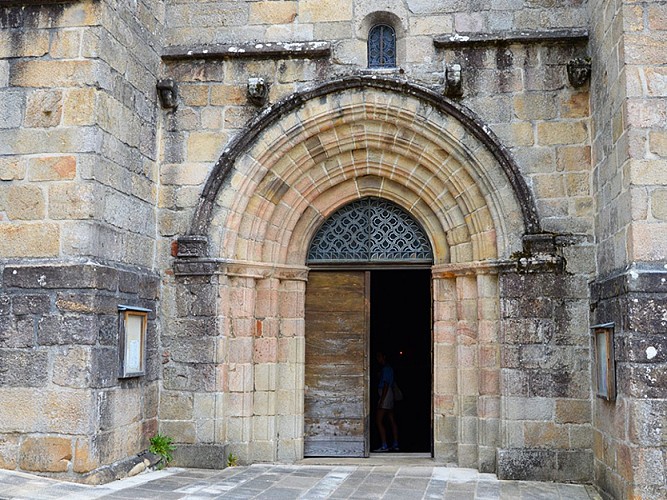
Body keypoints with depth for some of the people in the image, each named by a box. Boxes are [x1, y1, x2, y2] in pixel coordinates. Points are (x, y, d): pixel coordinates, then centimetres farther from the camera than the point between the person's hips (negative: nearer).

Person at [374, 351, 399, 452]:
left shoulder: (385, 369, -12)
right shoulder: (389, 368, 18)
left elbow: (386, 385, -18)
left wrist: (381, 401, -21)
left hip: (385, 395, -10)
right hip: (390, 395, 10)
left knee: (379, 421, -11)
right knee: (392, 421, 11)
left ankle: (384, 446, -14)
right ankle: (395, 444, 13)